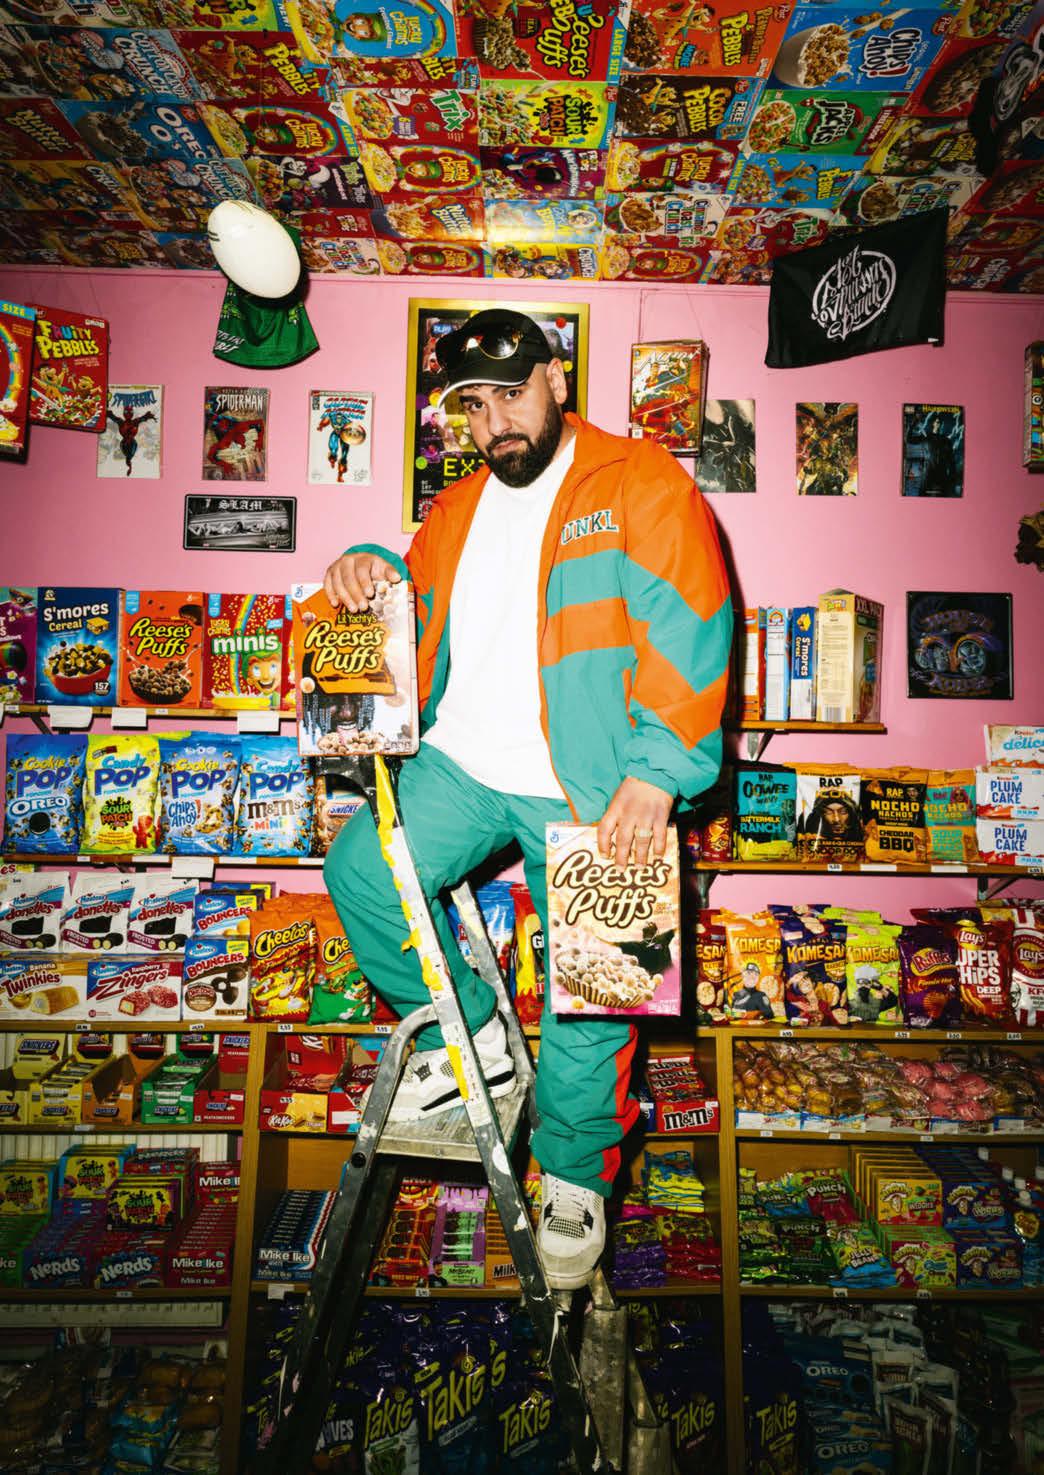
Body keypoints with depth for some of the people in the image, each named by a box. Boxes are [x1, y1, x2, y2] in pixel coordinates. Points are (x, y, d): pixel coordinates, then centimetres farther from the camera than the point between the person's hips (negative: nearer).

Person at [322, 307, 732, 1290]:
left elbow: (687, 631, -11)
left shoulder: (640, 482, -2)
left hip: (585, 789, -5)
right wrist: (375, 570, 7)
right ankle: (470, 1035, 14)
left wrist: (657, 770, -21)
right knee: (360, 873, -9)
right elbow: (421, 600, 31)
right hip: (463, 765, 6)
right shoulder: (457, 508, 18)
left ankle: (574, 1177, 27)